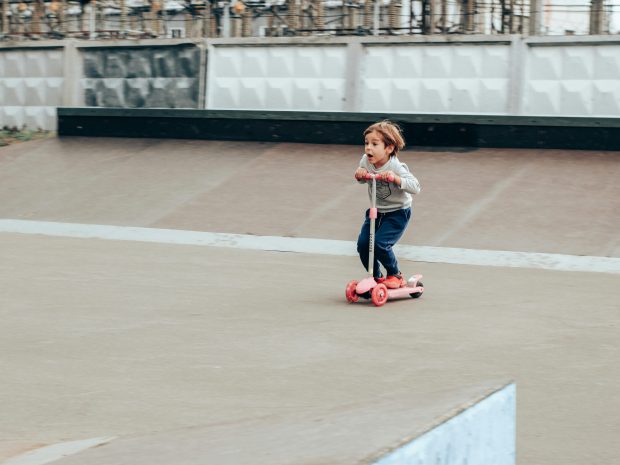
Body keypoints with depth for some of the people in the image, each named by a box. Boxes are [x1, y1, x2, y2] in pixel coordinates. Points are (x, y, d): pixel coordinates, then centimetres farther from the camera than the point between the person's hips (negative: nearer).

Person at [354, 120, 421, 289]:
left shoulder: (396, 167, -24)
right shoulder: (366, 161, -8)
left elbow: (416, 187, -29)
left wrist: (395, 178, -43)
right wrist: (359, 175, -12)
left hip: (398, 213, -6)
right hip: (376, 211, 6)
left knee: (380, 243, -20)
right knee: (363, 243, -8)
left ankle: (395, 275, 6)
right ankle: (376, 277, 15)